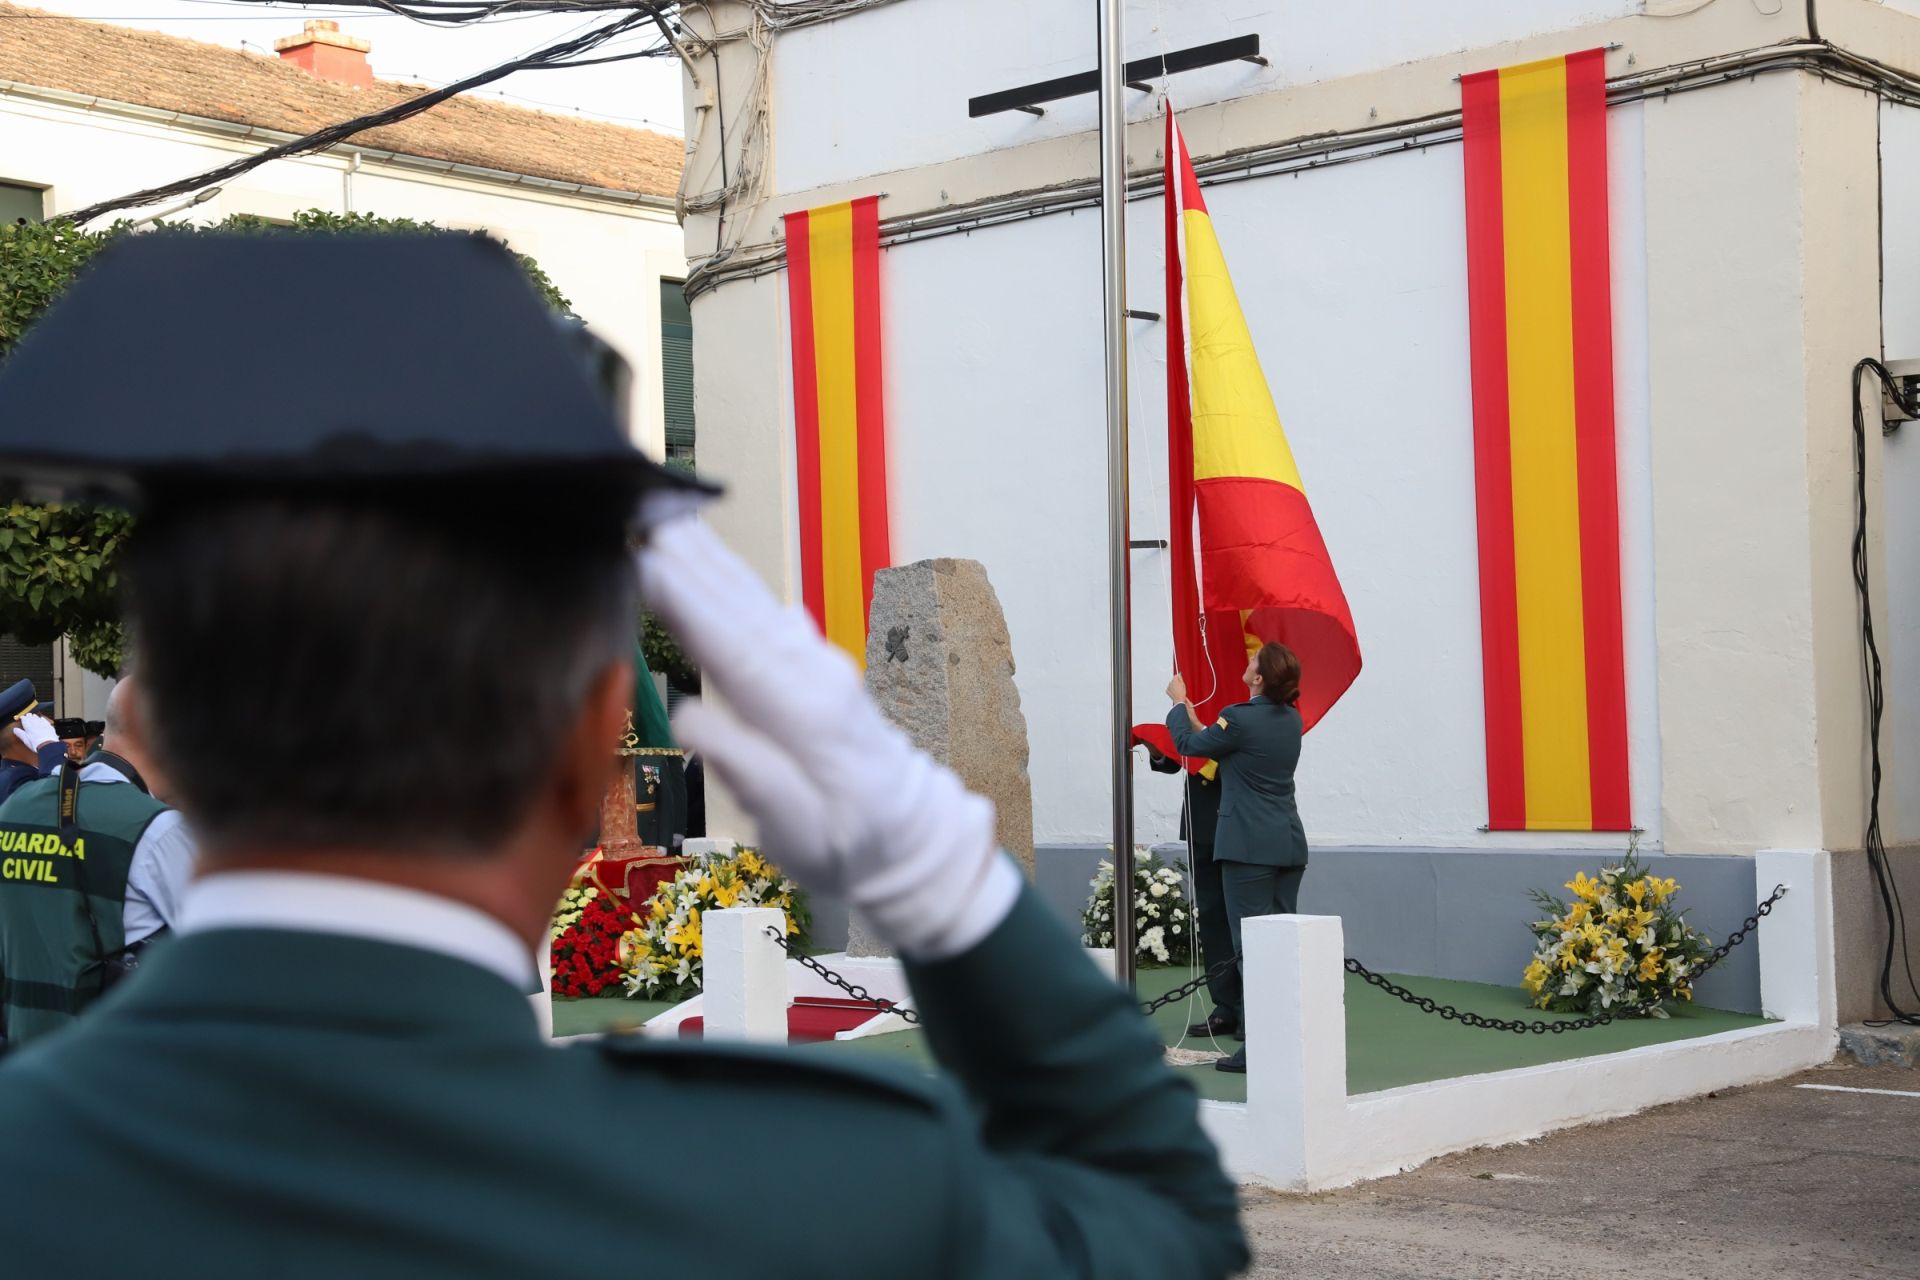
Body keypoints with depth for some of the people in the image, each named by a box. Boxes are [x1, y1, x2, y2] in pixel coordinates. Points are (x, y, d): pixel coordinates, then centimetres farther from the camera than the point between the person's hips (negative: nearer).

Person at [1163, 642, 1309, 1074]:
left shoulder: (1239, 719, -15)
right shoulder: (1291, 720, 8)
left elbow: (1189, 744, 3)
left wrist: (1179, 702, 20)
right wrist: (1190, 713, 32)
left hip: (1249, 847, -7)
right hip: (1289, 843, 7)